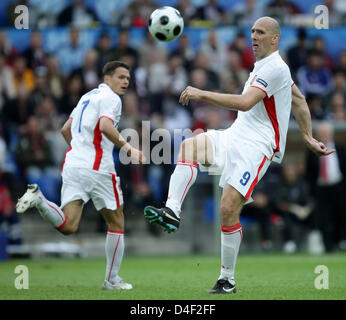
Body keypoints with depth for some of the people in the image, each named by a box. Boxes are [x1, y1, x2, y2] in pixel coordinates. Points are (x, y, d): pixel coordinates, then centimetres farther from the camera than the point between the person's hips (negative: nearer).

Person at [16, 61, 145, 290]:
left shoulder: (87, 97, 22)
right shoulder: (110, 98, -4)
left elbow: (66, 129, 26)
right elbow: (105, 125, -22)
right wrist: (128, 149, -17)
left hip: (72, 166, 7)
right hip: (97, 168, -7)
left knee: (68, 226, -5)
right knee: (116, 222, 10)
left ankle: (37, 198, -27)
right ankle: (112, 280, 13)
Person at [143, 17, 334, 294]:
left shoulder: (274, 68, -14)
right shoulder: (263, 66, 18)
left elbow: (245, 103, -25)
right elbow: (299, 99, 26)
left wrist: (202, 94, -23)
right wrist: (308, 137, 24)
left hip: (256, 146, -10)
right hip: (235, 137, 10)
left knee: (228, 208, -17)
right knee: (189, 146, -14)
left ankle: (228, 280, -6)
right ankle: (172, 212, -27)